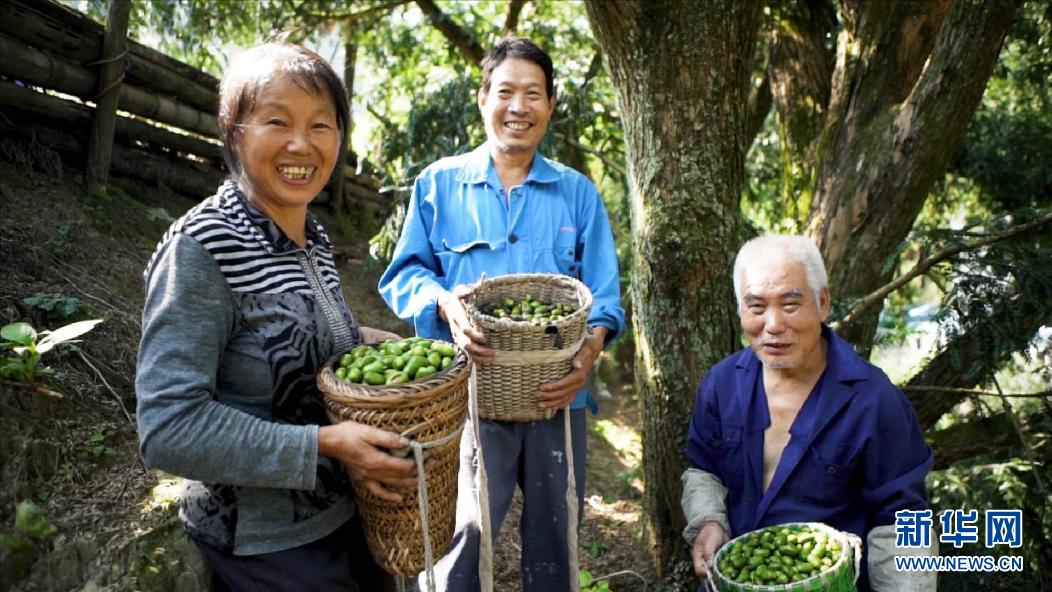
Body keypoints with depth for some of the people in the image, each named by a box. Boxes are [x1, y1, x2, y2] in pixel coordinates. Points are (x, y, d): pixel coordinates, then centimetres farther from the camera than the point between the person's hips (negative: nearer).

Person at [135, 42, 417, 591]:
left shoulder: (314, 237, 1)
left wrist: (361, 338, -2)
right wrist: (324, 445, -27)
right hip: (266, 546, -7)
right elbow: (167, 429, -25)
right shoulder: (200, 248, -21)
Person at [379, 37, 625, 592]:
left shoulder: (577, 192, 8)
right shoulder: (439, 183, 5)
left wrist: (592, 346, -18)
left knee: (554, 536, 15)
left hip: (557, 395, 2)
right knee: (462, 535, -1)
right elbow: (404, 274, 2)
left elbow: (603, 292, 3)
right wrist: (444, 304, -20)